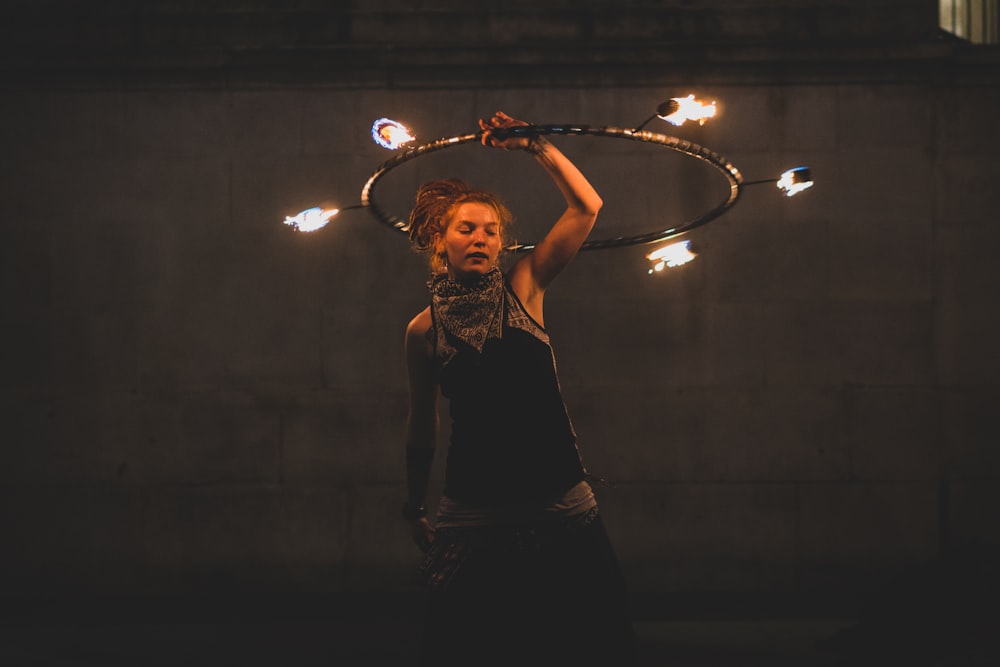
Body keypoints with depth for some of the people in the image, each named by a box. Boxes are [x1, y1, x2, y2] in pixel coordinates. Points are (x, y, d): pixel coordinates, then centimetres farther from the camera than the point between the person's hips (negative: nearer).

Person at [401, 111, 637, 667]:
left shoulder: (523, 290, 3)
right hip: (475, 514, -1)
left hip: (562, 508, 1)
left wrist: (535, 145, -10)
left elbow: (586, 207, -4)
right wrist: (414, 508, 19)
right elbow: (423, 426, 14)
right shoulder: (424, 329, 3)